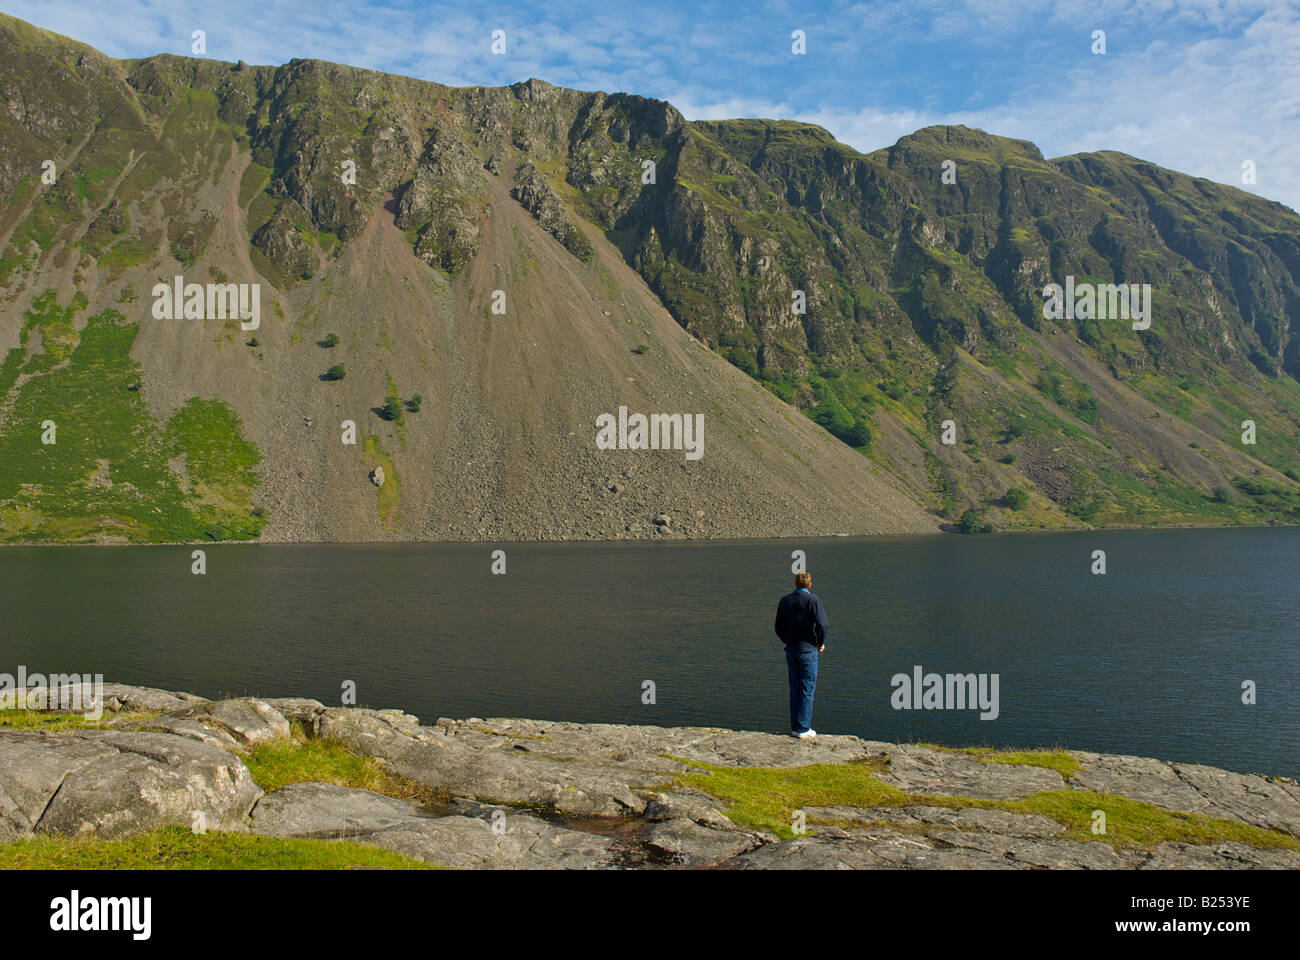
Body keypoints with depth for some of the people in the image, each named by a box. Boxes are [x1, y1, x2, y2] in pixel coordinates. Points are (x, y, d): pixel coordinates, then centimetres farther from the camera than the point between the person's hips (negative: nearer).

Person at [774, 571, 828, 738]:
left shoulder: (784, 600, 6)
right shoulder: (812, 600, -10)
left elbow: (778, 627, 11)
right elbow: (822, 625, -17)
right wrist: (821, 643, -1)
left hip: (791, 650, 5)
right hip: (808, 651, -5)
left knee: (794, 689, 12)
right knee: (807, 689, 1)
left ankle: (795, 727, 16)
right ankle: (804, 729, 2)